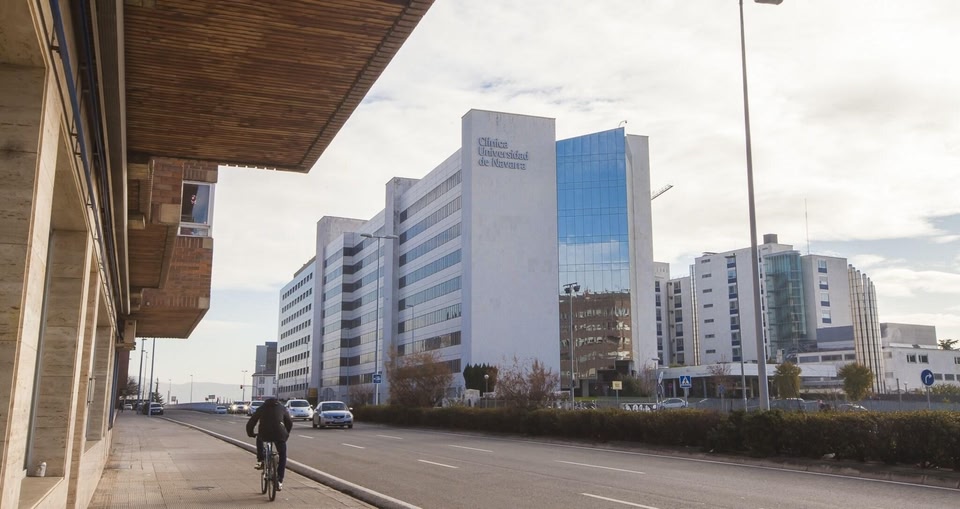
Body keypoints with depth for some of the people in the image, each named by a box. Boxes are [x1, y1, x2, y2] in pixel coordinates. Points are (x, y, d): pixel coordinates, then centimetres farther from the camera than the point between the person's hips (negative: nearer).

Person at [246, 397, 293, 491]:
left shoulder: (261, 408, 24)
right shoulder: (282, 408, 23)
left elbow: (250, 423, 24)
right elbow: (290, 423, 26)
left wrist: (251, 433, 41)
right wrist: (286, 434, 41)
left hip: (264, 435, 1)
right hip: (279, 435, 0)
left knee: (259, 439, 37)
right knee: (282, 456, 18)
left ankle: (260, 461, 27)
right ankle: (279, 481, 11)